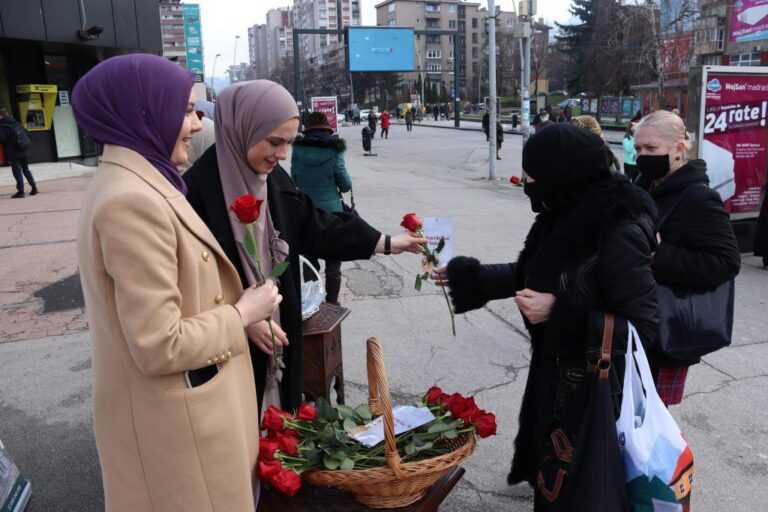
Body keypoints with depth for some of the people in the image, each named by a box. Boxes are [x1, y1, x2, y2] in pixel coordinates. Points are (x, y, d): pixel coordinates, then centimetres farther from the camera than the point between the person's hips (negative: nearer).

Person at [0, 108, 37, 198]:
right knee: (26, 169, 17)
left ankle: (20, 191, -2)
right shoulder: (16, 123, 9)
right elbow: (27, 135, 13)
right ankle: (34, 187, 14)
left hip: (13, 153, -6)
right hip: (24, 151, 6)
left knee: (17, 172, -2)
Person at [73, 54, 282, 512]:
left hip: (178, 400, 9)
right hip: (173, 415, -9)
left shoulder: (133, 182, 5)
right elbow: (159, 347, -27)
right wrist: (242, 313, -15)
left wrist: (241, 310, 5)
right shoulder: (133, 201, -27)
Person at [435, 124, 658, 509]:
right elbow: (531, 273, 13)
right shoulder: (564, 217, -1)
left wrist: (560, 313, -27)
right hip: (555, 371, 8)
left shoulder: (619, 235, -27)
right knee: (553, 470, 24)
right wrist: (466, 276, 15)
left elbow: (642, 328, -25)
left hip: (597, 390, -7)